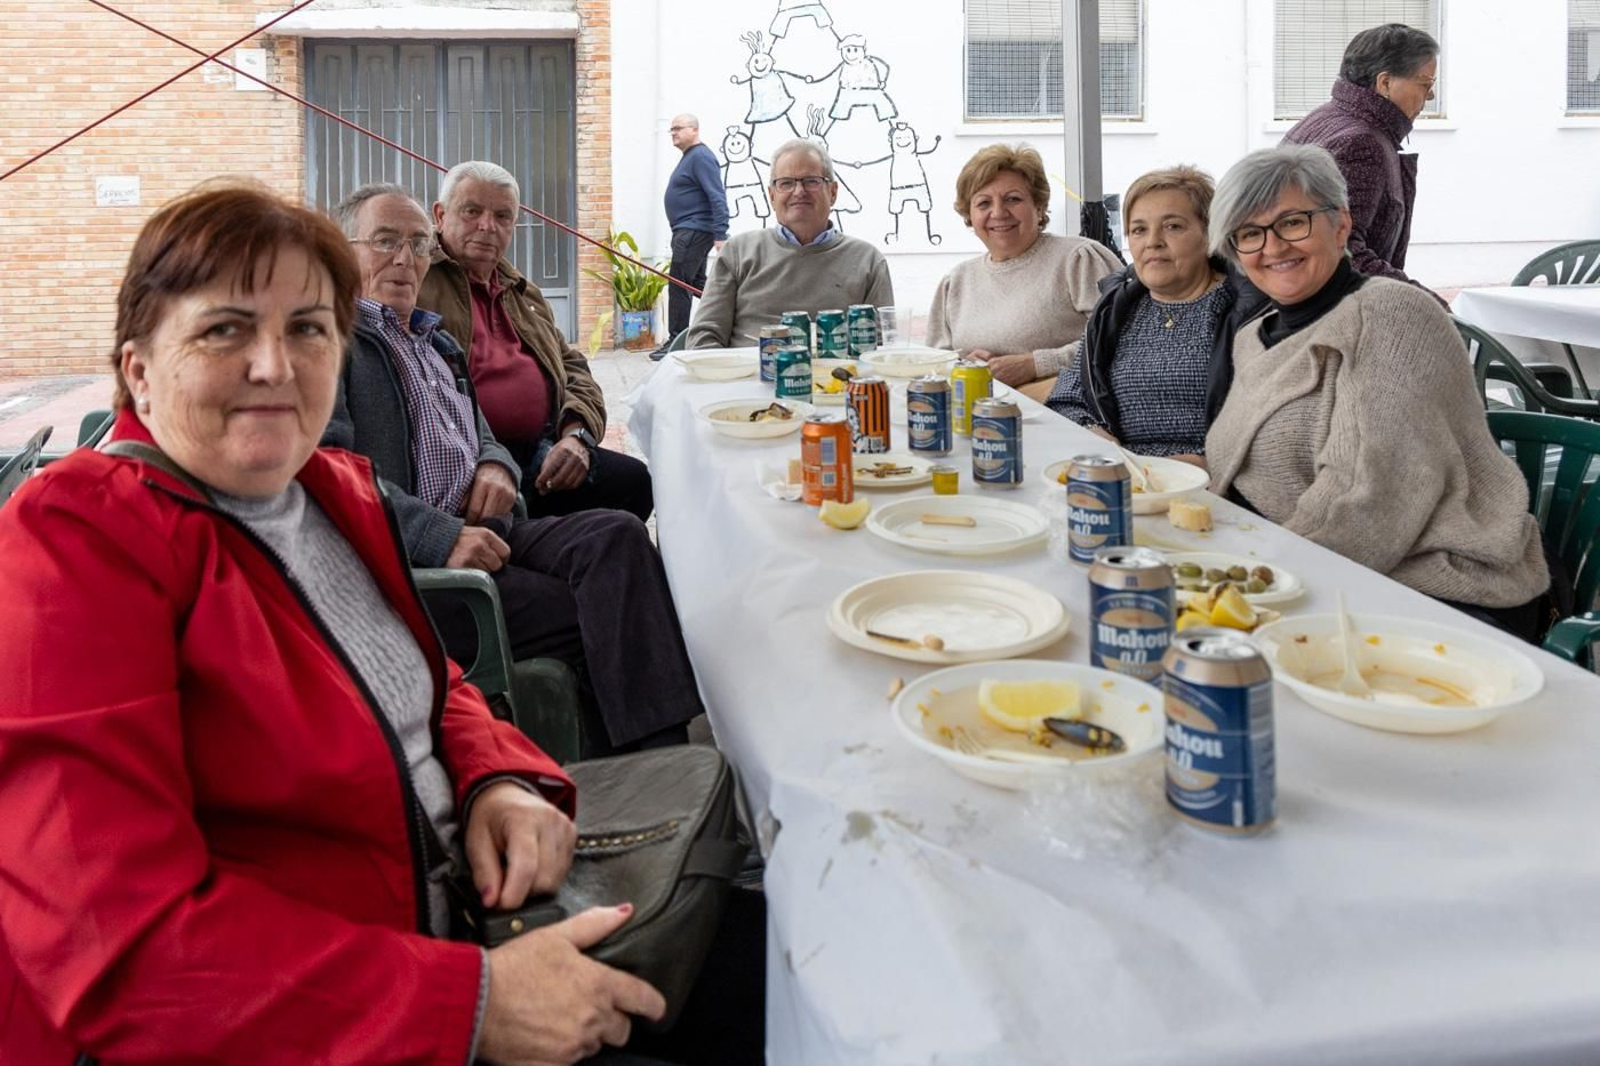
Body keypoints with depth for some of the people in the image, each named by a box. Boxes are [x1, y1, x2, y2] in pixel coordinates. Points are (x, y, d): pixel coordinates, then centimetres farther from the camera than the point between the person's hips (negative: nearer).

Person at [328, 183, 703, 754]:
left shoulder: (433, 341, 27)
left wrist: (496, 464, 5)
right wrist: (440, 537, -23)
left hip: (479, 533, 7)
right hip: (406, 560, -7)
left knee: (617, 534, -22)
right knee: (592, 611, -24)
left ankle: (660, 747, -32)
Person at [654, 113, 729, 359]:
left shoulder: (701, 157, -13)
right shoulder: (690, 157, 19)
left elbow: (717, 198, -21)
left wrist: (720, 235, -27)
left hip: (693, 232, -11)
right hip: (688, 231, 11)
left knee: (679, 284, -8)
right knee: (697, 283, 15)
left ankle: (676, 341, -3)